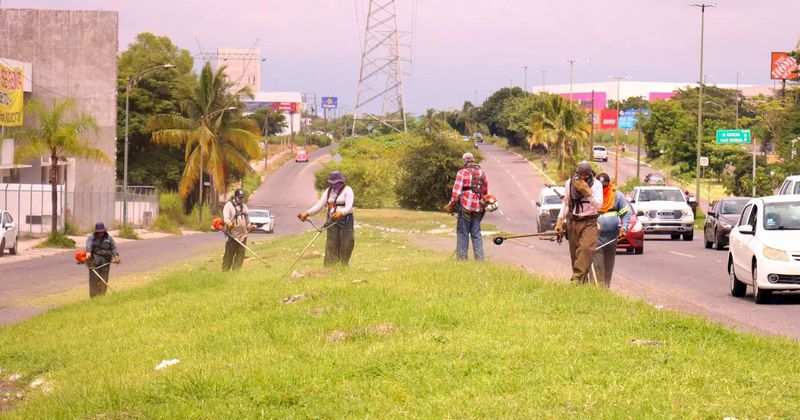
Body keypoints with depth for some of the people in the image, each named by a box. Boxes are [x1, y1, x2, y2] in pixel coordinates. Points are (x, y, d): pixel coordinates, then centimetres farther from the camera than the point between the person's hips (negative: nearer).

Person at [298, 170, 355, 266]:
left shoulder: (347, 190, -6)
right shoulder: (328, 191, 12)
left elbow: (348, 207, -19)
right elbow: (319, 205, 9)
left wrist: (341, 213, -39)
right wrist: (307, 213, -4)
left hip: (345, 219, -5)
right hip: (332, 220, 5)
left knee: (345, 245, -4)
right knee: (331, 245, -2)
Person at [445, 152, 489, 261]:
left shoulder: (462, 173, -5)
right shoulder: (482, 173, 12)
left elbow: (456, 192, -10)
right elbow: (485, 192, 17)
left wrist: (450, 205, -1)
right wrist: (483, 206, 27)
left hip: (465, 206, -5)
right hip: (478, 208, 5)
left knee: (462, 233, 1)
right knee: (476, 234, 9)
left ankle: (461, 258, 0)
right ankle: (479, 258, 6)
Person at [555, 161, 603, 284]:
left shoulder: (596, 185, -4)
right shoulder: (570, 183, 6)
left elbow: (598, 205, -13)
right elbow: (565, 203, 17)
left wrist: (587, 192, -23)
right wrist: (560, 220, 10)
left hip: (589, 222, -4)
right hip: (572, 222, 4)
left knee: (586, 249, -22)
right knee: (574, 253, 2)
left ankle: (577, 279, -28)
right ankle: (583, 281, 10)